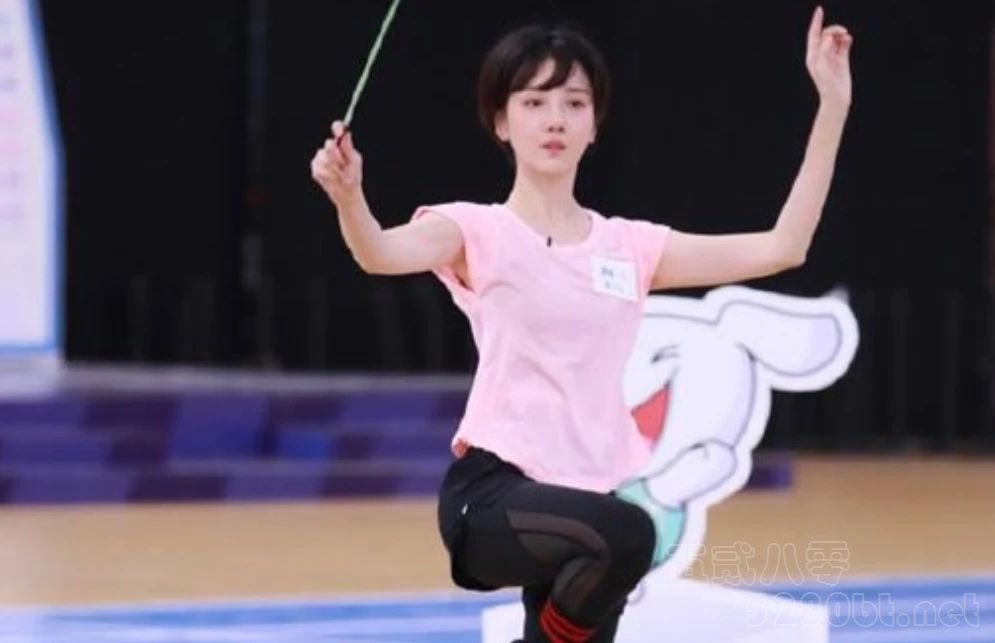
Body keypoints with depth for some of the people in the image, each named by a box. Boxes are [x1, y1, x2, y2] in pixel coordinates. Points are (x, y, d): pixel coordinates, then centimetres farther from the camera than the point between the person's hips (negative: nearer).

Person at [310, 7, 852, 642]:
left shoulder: (630, 247, 14)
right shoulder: (480, 233, 0)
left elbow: (782, 248, 12)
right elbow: (383, 253, -22)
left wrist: (833, 106, 9)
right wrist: (348, 195, -45)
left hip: (586, 505, 6)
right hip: (493, 496, -6)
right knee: (626, 534, -37)